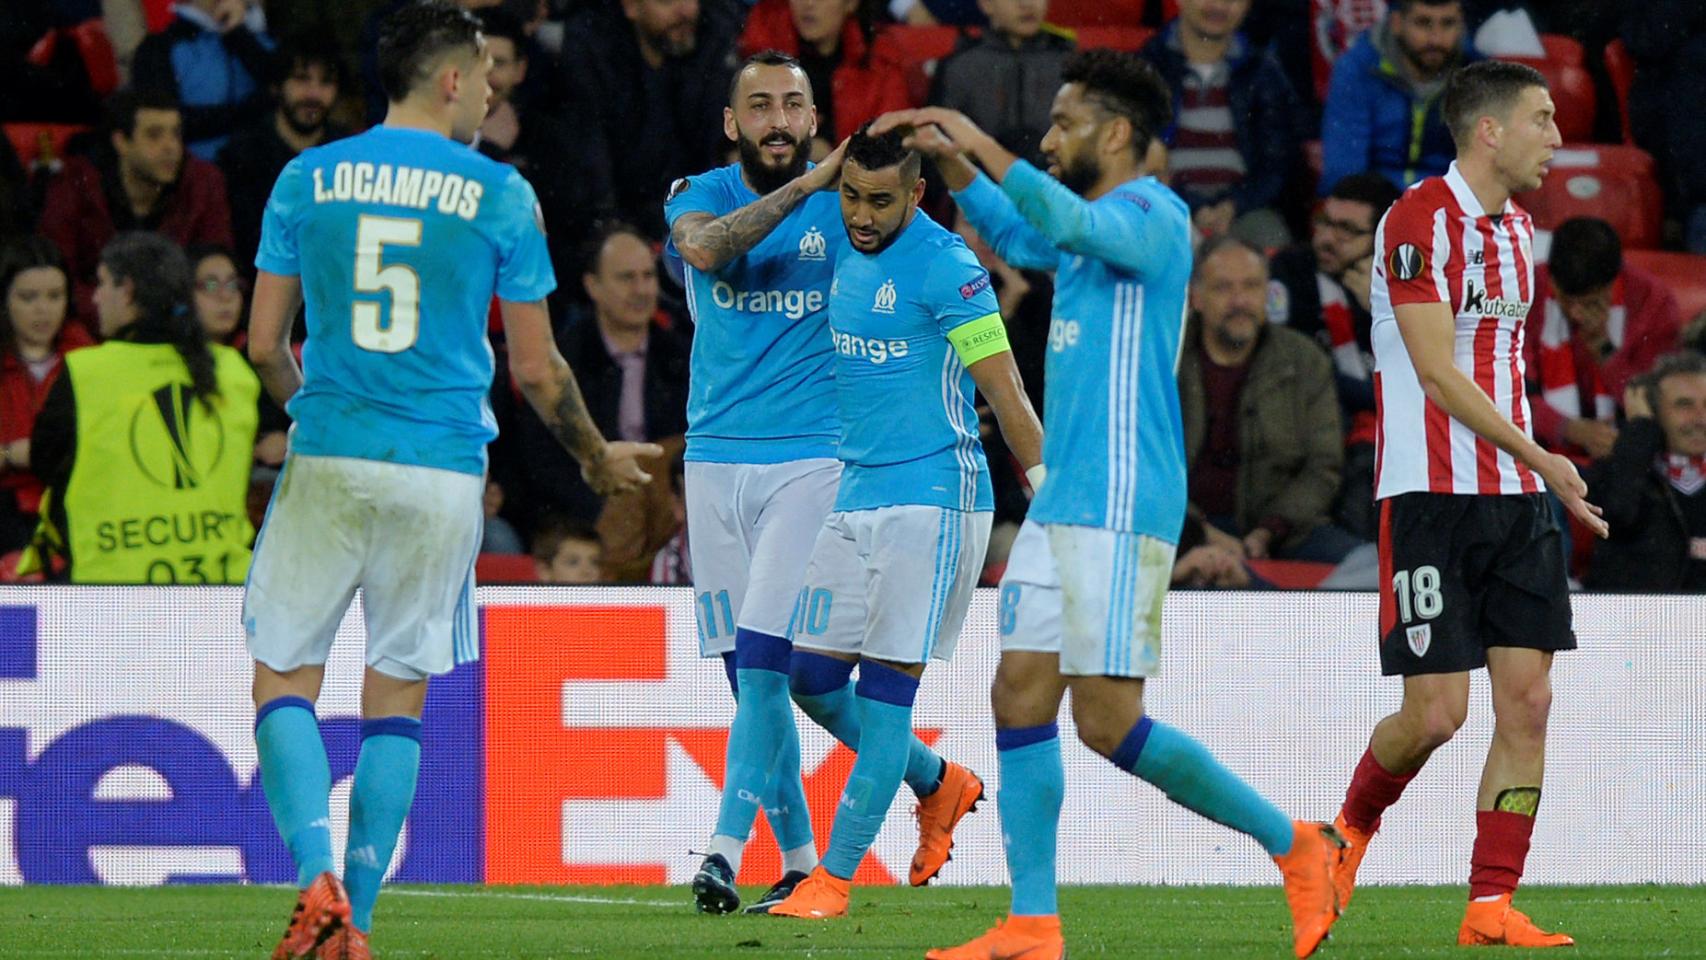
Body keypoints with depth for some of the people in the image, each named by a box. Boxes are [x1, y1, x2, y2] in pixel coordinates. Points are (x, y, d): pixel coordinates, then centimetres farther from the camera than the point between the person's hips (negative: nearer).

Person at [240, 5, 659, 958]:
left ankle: (319, 875, -15)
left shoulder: (308, 180, 4)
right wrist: (598, 455, 21)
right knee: (398, 694, 8)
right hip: (443, 468, 0)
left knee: (284, 679, 7)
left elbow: (264, 344, 6)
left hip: (329, 458, 0)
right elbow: (537, 369, 3)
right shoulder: (500, 194, 0)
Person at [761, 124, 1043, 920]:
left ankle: (836, 877, -4)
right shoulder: (841, 252, 9)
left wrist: (1048, 490, -15)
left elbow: (1004, 391, -13)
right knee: (813, 680, 7)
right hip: (854, 497, 8)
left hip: (931, 498, -8)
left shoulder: (944, 266, -13)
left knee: (885, 688, -7)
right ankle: (941, 783, 29)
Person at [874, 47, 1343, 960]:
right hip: (1061, 503, 10)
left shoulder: (1153, 216, -10)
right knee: (1020, 696, 3)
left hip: (1120, 508, -10)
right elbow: (1020, 236, 38)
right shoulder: (1094, 228, 18)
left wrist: (980, 143, -26)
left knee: (1107, 720, -11)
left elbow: (1069, 222, -30)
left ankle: (1293, 843, 2)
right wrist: (952, 160, 23)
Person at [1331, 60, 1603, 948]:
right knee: (1435, 711, -9)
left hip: (1513, 499, 8)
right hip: (1431, 497, -8)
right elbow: (1438, 373, -15)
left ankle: (1491, 906, 1)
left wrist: (1540, 471, 15)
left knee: (1527, 699, -2)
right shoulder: (1419, 220, -11)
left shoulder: (1512, 227, 16)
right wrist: (1541, 460, -14)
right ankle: (1351, 827, 20)